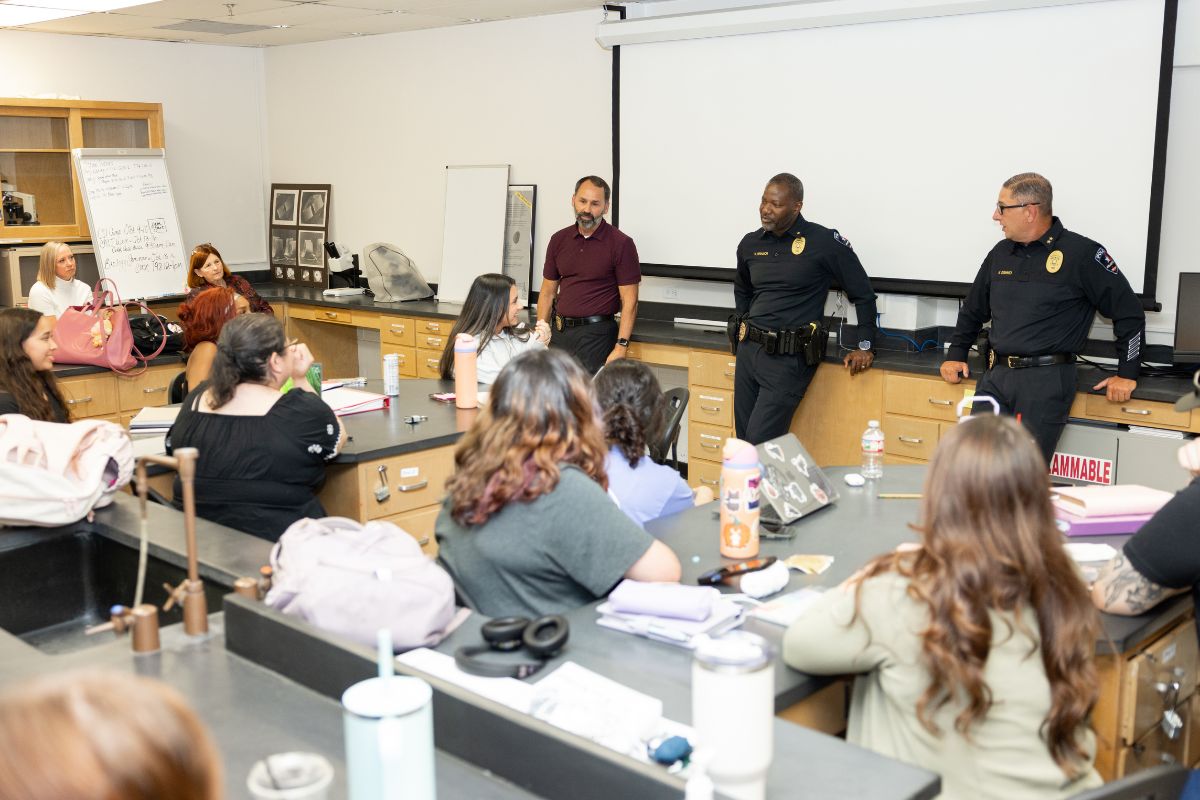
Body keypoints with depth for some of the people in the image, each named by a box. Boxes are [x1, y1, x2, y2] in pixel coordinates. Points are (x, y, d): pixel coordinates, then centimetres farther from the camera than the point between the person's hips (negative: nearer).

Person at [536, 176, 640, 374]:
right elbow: (548, 292, 14)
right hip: (560, 333, 5)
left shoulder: (621, 244, -6)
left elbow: (629, 301, -8)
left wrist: (621, 347, -16)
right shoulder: (559, 240, 10)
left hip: (596, 335, -5)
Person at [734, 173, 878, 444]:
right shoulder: (750, 244, 9)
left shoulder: (824, 242, -7)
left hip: (788, 359, -6)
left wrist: (865, 346, -1)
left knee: (760, 444, -13)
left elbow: (862, 293, 0)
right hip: (748, 351, 6)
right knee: (743, 441, 9)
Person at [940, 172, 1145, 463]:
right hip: (995, 376, 6)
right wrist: (956, 354, 19)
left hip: (1046, 379, -6)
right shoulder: (1001, 253, 13)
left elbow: (1129, 313, -1)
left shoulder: (1082, 254, -5)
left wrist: (1127, 374, -1)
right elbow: (973, 310, 27)